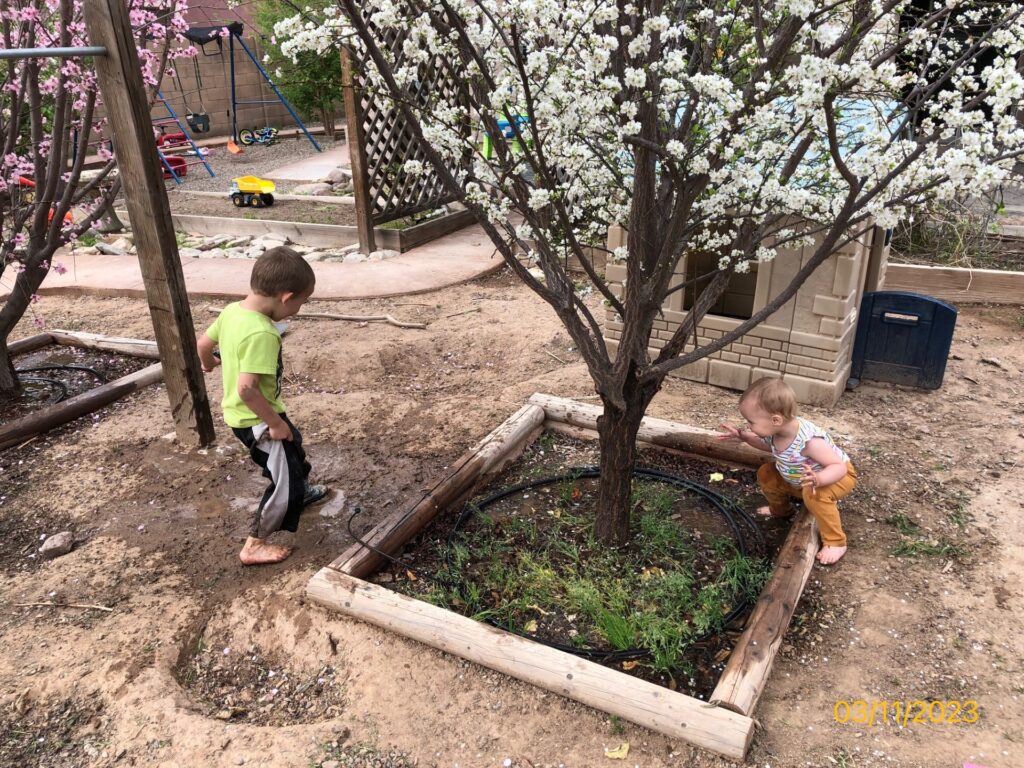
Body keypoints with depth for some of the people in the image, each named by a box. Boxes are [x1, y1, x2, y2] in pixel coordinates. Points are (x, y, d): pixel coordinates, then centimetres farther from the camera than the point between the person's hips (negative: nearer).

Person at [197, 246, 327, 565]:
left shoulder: (232, 310, -5)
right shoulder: (262, 333, -32)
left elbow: (203, 344, 10)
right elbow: (247, 388, -35)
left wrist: (209, 364, 32)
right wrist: (275, 422, -23)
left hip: (240, 415, 10)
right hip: (257, 420, -9)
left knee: (293, 450, 31)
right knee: (285, 480, 4)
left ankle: (302, 492, 57)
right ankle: (254, 546, 17)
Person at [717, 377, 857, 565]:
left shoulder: (810, 441, -43)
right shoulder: (776, 430, -19)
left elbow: (839, 467, -39)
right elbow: (770, 445, 6)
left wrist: (818, 479, -58)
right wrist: (746, 437, -7)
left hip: (839, 475, -8)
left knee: (815, 494, -37)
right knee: (766, 473, 3)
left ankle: (835, 542, -18)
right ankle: (780, 509, 31)